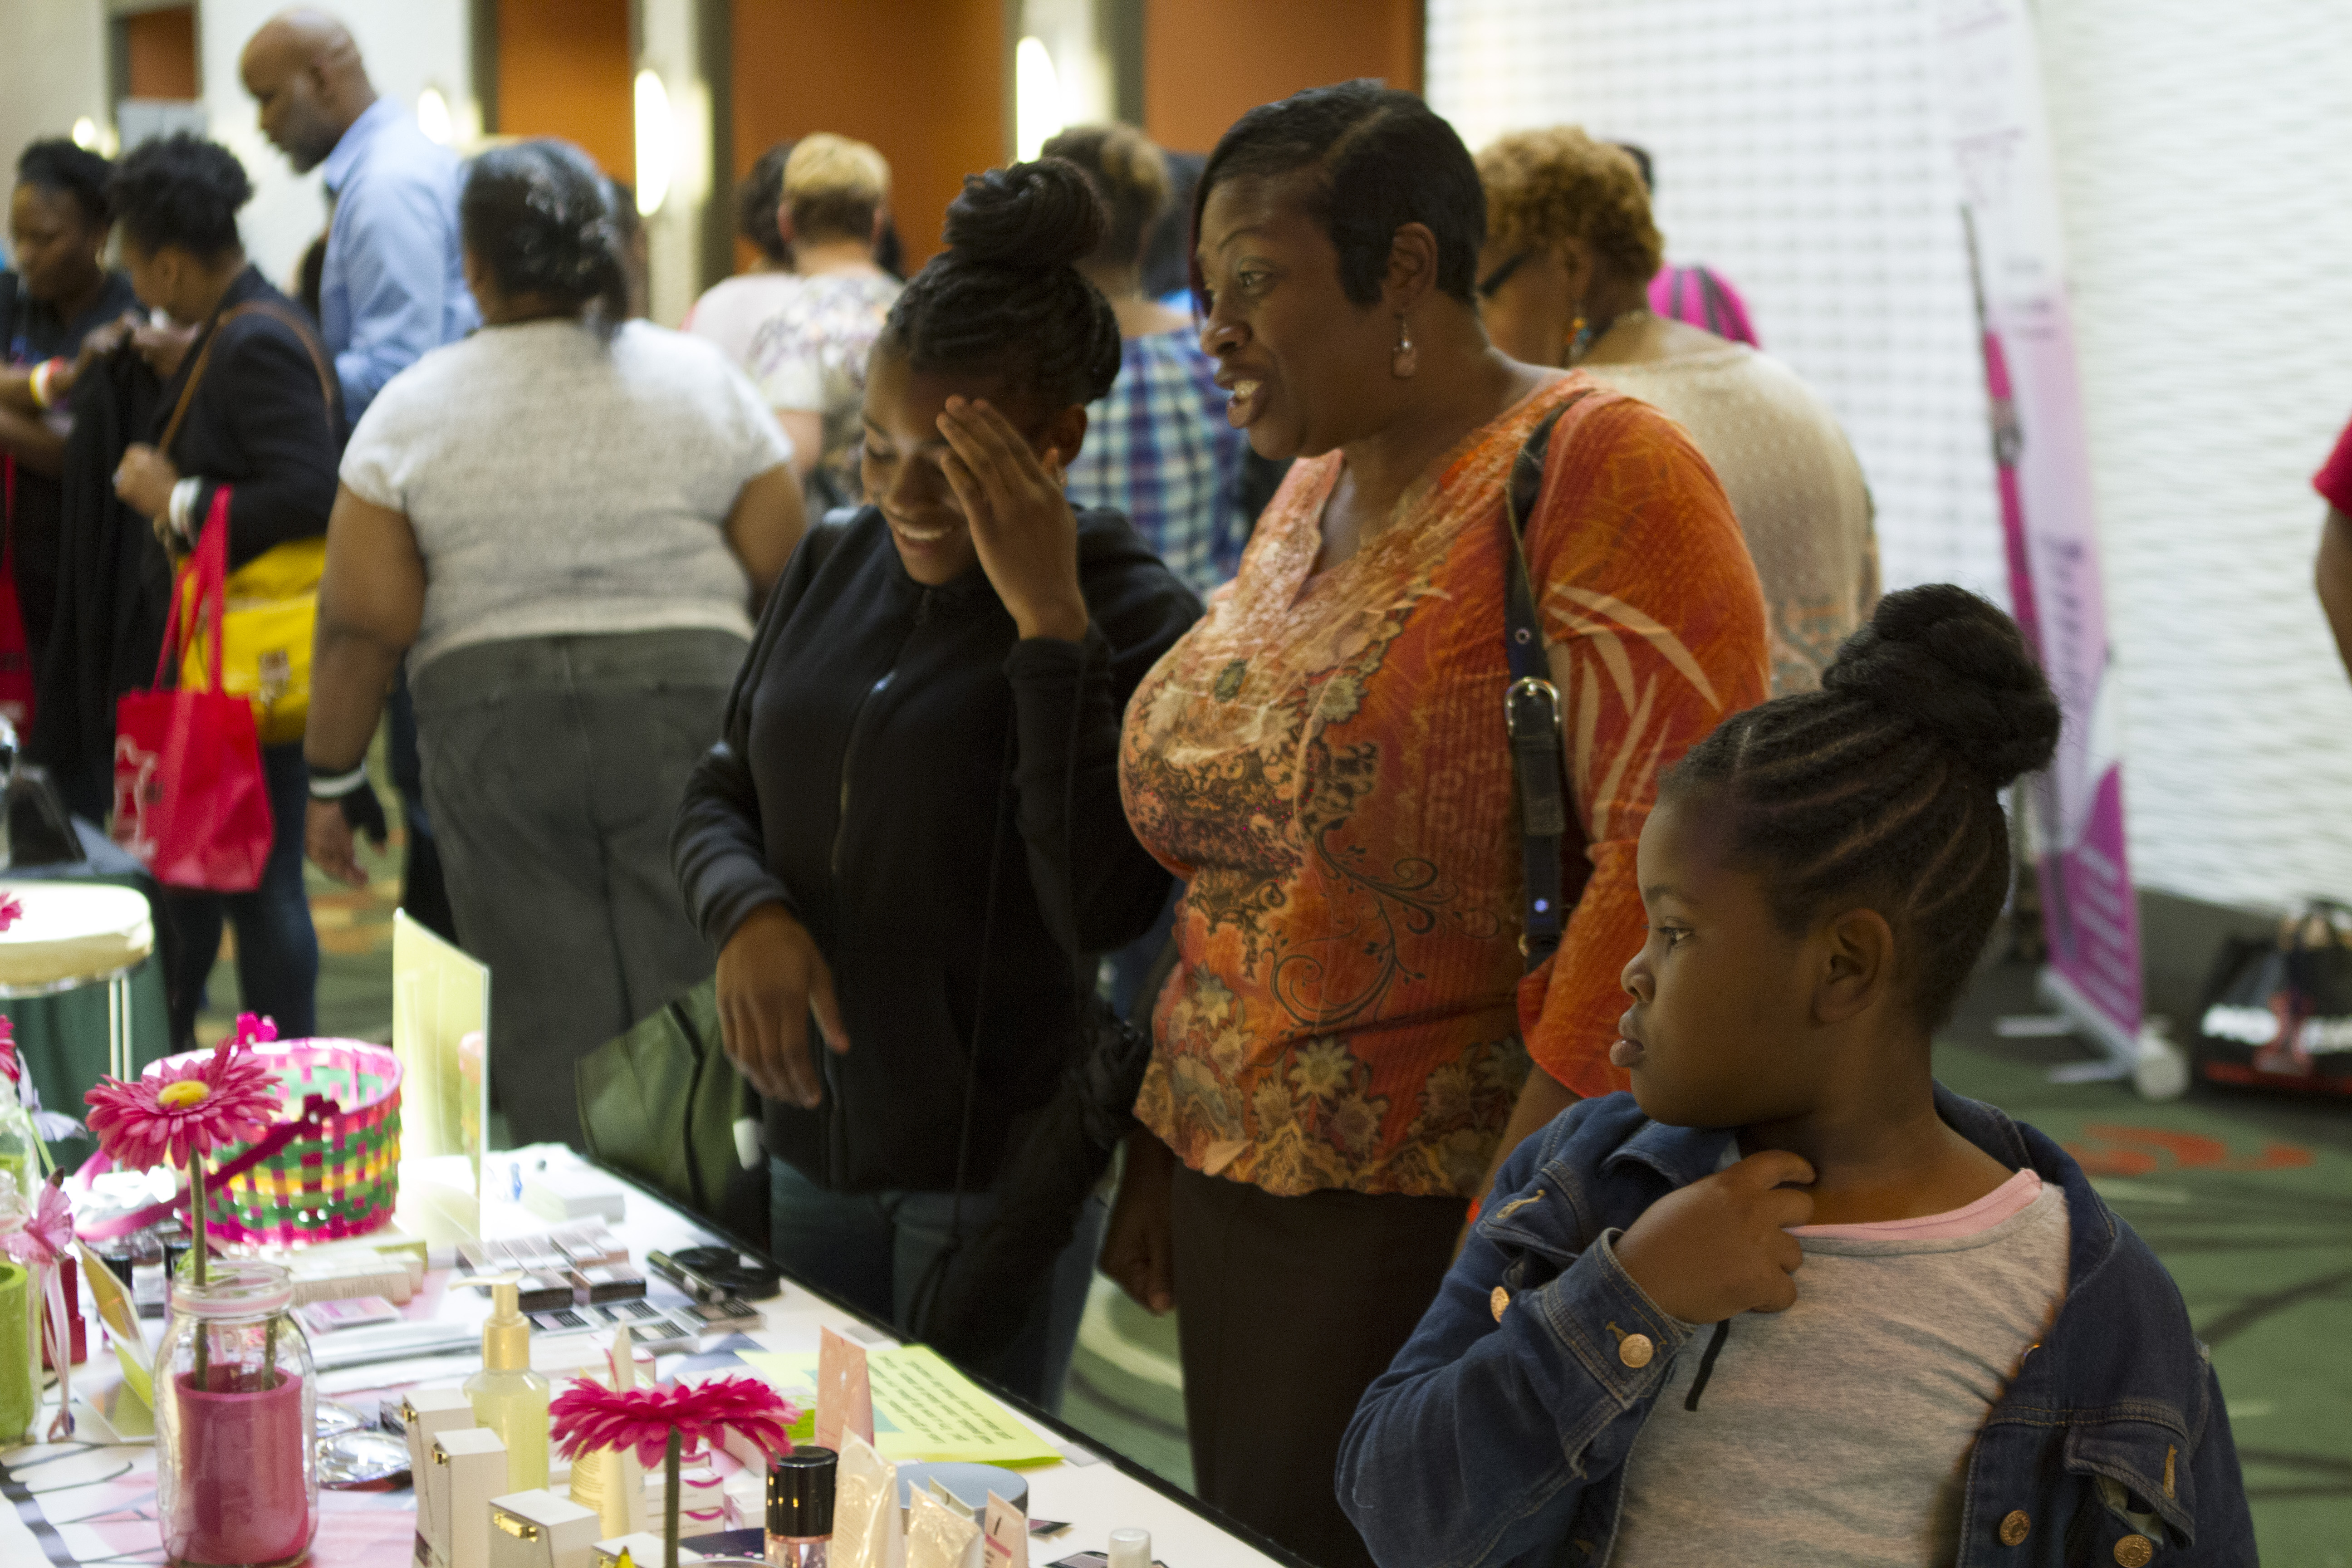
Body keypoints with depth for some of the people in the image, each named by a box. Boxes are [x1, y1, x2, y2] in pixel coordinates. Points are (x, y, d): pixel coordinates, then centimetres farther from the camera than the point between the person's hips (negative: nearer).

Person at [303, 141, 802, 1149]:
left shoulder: (411, 409, 0)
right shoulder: (702, 379, 3)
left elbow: (365, 622, -3)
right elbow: (784, 576, 1)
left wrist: (332, 781, 6)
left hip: (492, 727, 0)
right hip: (691, 710, 0)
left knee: (549, 1025, 5)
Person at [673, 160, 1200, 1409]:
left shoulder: (1133, 619, -12)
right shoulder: (837, 565, 6)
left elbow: (1100, 906, -23)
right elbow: (721, 791, 13)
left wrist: (1047, 617, -25)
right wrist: (747, 912, -10)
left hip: (996, 1163, -6)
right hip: (813, 1135, 6)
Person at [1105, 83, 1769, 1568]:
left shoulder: (1596, 469, -12)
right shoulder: (1307, 497, 14)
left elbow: (1666, 857, -20)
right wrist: (1161, 1152, 16)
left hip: (1444, 1221, -7)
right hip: (1241, 1208, 8)